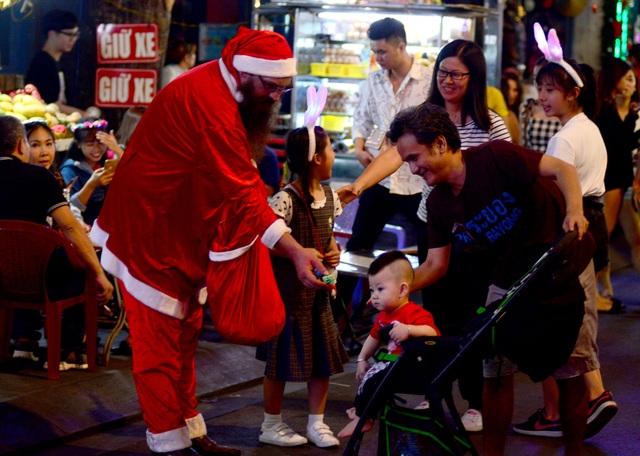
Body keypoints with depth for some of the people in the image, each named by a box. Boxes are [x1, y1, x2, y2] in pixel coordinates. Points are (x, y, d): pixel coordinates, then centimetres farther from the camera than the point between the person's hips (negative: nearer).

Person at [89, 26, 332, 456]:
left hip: (182, 232, 10)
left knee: (184, 335, 15)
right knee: (160, 341, -2)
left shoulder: (220, 91, 4)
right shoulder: (211, 105, -27)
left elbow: (241, 180, 4)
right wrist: (296, 251, -31)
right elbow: (244, 194, -30)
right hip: (149, 232, -10)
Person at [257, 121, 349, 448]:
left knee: (324, 358, 10)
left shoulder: (330, 196, 6)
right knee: (281, 361, 3)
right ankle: (271, 426, 18)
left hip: (318, 288, 7)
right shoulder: (285, 200, -19)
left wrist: (333, 250, 0)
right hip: (288, 289, -7)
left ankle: (316, 423, 23)